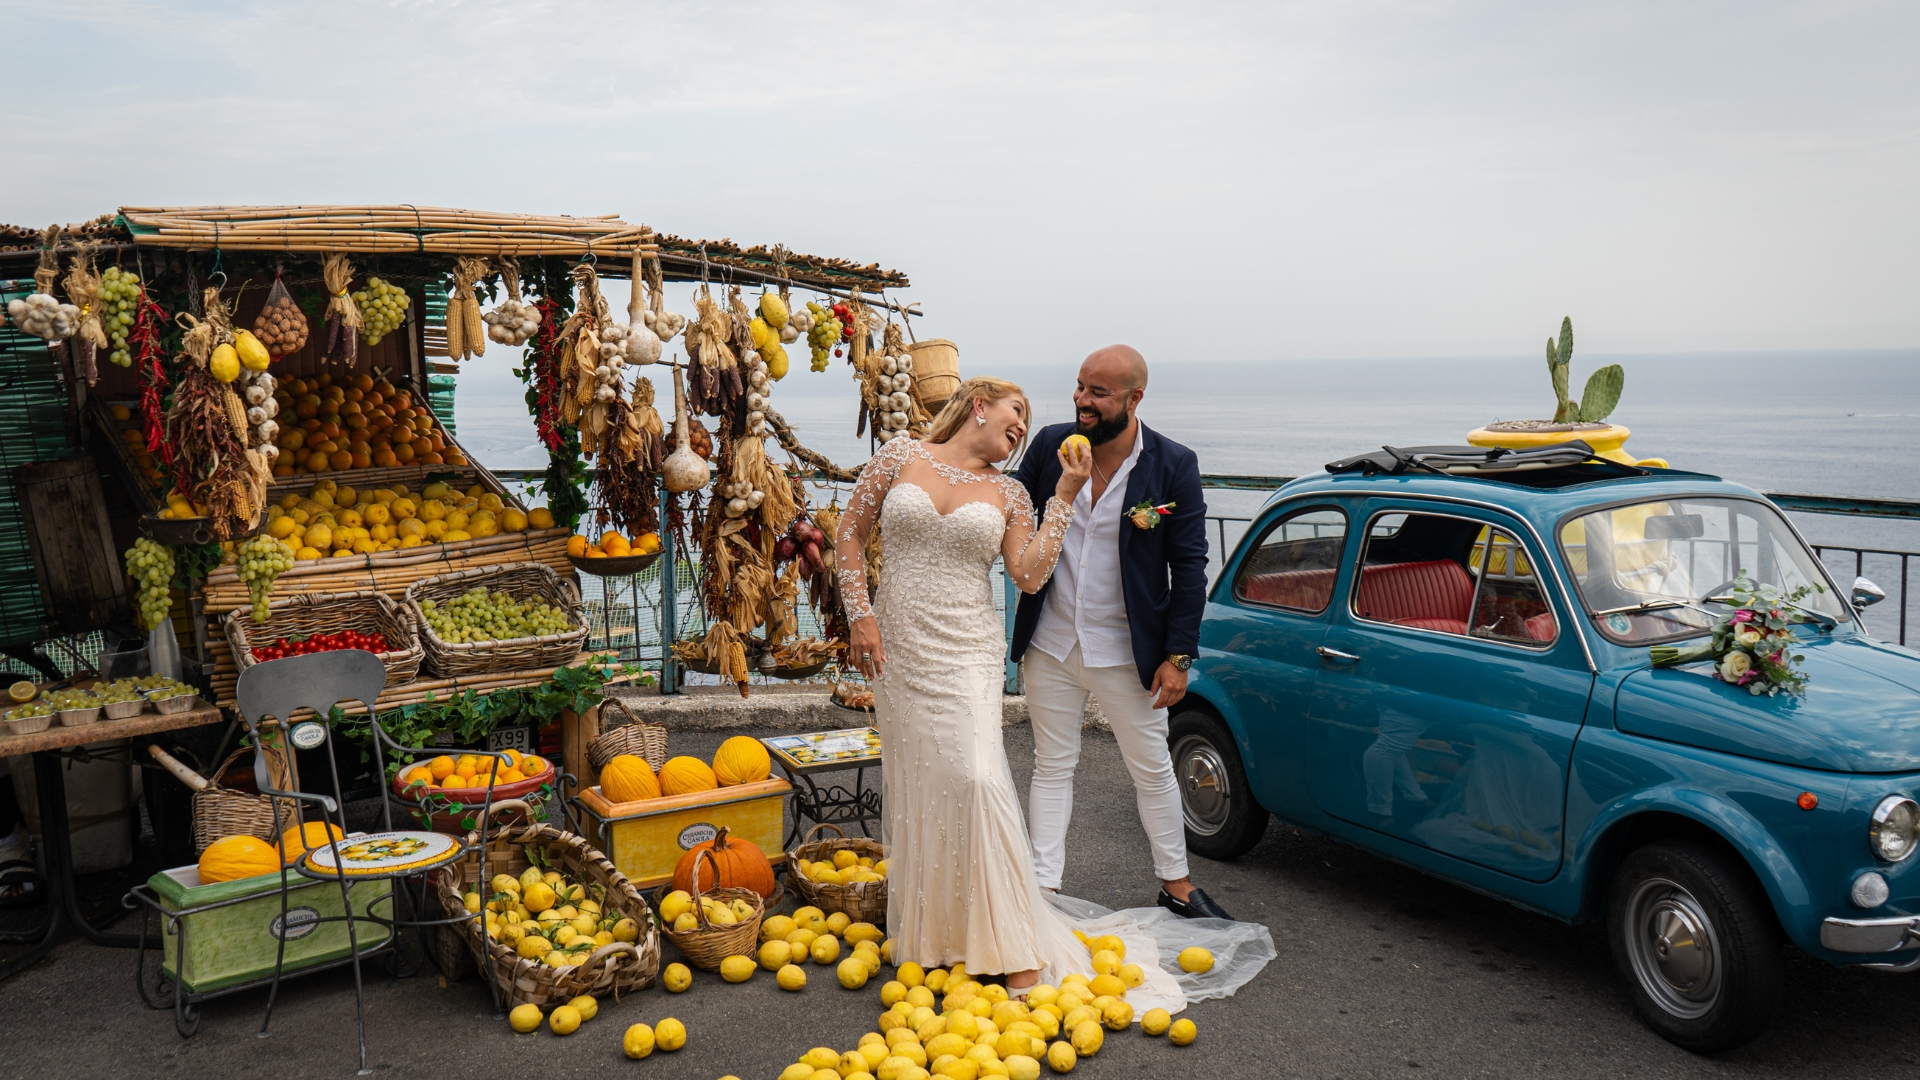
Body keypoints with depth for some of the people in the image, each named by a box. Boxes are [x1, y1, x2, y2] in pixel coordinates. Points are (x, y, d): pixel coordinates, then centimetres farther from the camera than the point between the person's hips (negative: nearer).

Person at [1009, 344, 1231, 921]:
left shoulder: (1173, 465, -11)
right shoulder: (1051, 444, -4)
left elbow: (1189, 566, -8)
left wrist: (1177, 657, -11)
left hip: (1126, 651, -2)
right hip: (1051, 643, 2)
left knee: (1153, 769, 13)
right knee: (1052, 766, 13)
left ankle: (1177, 884, 31)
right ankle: (1043, 888, 24)